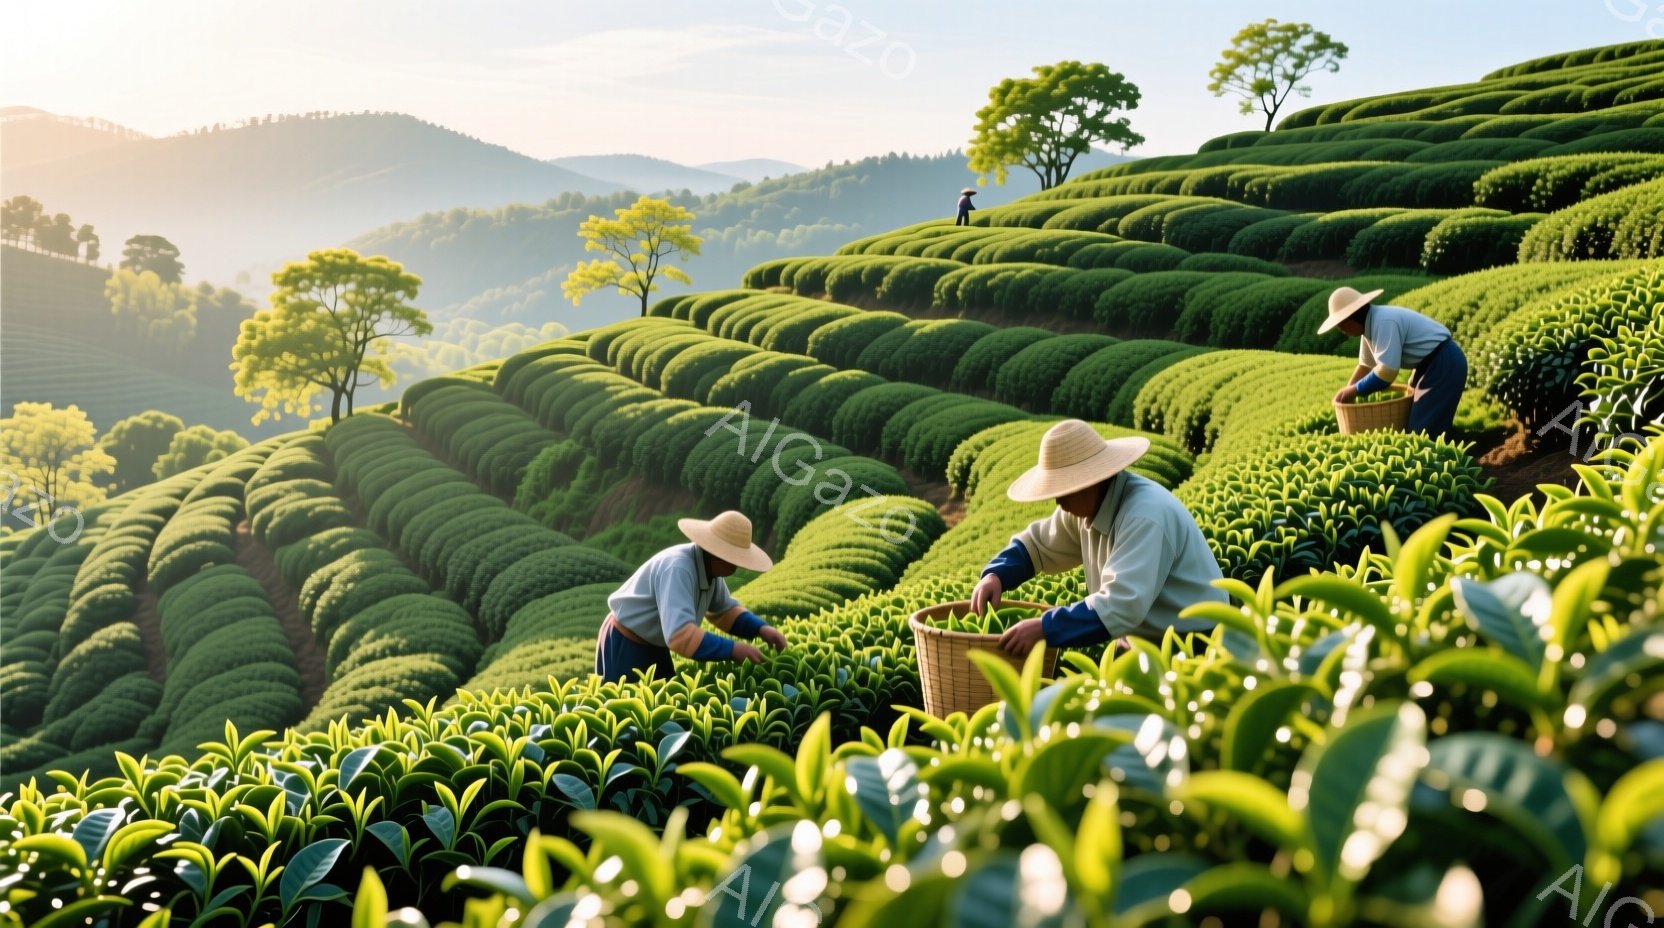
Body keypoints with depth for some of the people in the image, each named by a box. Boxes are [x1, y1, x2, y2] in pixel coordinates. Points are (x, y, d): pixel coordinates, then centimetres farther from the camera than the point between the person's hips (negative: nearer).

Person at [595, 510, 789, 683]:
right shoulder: (677, 568, -31)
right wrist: (733, 649, -38)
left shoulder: (710, 567, -5)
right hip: (623, 646, -9)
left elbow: (724, 610, 12)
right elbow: (680, 634, -41)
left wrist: (761, 629, -5)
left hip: (655, 646, 9)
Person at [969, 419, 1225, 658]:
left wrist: (1044, 629, -33)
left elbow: (1121, 605, -35)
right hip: (1145, 646, 8)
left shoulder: (1145, 516, -27)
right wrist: (995, 575, -4)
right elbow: (1036, 542, 14)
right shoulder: (1088, 505, 0)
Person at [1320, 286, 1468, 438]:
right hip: (1432, 363, 10)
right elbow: (1365, 365, 14)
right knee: (1413, 422, 15)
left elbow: (1387, 371, -29)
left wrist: (1355, 390, -17)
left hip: (1444, 363, -10)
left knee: (1424, 429, -11)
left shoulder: (1384, 323, -26)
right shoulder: (1371, 324, 5)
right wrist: (1346, 392, 5)